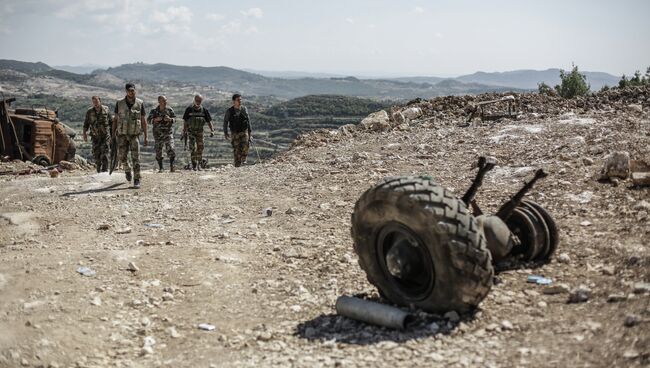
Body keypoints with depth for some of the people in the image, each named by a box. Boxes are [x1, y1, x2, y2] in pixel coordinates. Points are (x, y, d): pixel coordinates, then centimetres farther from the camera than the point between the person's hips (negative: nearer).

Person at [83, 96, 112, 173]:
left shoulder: (106, 109, -2)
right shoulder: (89, 112, -1)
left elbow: (111, 122, 7)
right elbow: (86, 124, 4)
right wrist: (84, 134, -9)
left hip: (105, 135, -2)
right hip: (95, 136, 2)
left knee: (104, 153, -13)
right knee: (96, 155, 5)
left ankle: (105, 171, -13)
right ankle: (99, 170, 19)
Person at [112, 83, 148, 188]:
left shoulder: (140, 103, -3)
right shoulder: (119, 103, -2)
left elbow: (143, 121, 1)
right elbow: (115, 119, 5)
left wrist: (145, 137, -2)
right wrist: (113, 134, -1)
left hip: (134, 135, -1)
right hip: (122, 134, 1)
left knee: (136, 158, -7)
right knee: (121, 156, 1)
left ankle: (136, 180, -3)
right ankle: (127, 170, 32)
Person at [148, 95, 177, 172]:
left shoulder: (169, 110, 3)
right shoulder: (154, 111, 0)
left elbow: (175, 118, 7)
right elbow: (148, 120, -1)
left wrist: (170, 119, -14)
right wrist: (155, 119, -19)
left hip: (168, 132, 0)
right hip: (158, 133, 1)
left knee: (170, 149, -15)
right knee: (158, 151, 5)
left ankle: (171, 166, -8)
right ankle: (160, 168, 15)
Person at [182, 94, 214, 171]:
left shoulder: (204, 110, 1)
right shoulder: (189, 109, -3)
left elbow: (209, 121, 3)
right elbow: (185, 121, 2)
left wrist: (212, 130, -7)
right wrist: (184, 131, -3)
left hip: (200, 131, 3)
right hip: (191, 131, -2)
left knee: (200, 148, 4)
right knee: (193, 148, -14)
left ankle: (198, 164, 18)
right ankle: (194, 164, -11)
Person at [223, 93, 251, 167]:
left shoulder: (244, 109, 3)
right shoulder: (229, 111, -4)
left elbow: (248, 120, 13)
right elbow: (225, 122, 3)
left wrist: (249, 130, 12)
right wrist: (225, 133, -2)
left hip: (244, 131, 1)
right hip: (235, 133, -1)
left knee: (245, 145, -20)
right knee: (236, 149, -3)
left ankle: (243, 160, 0)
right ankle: (237, 165, 7)